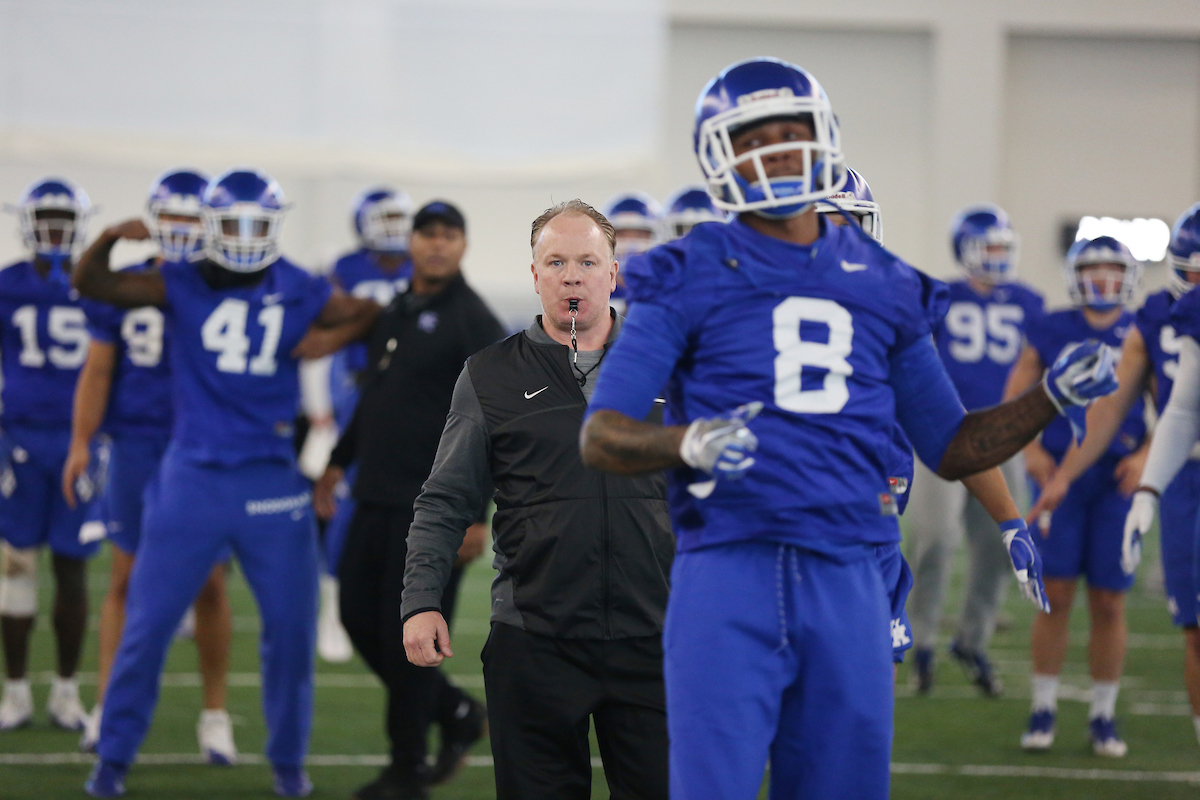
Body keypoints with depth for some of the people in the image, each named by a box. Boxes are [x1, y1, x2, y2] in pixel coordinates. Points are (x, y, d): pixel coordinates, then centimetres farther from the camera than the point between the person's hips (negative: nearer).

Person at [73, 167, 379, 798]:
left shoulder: (301, 296, 2)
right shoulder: (182, 286, -1)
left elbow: (373, 314, 12)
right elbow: (91, 284, -5)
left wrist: (328, 340, -4)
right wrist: (112, 237, -22)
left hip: (272, 482, 1)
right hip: (192, 478, -1)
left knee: (290, 625, 4)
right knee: (148, 621, 0)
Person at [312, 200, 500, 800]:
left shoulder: (474, 323, -11)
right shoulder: (393, 316, 14)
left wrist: (477, 515, -19)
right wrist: (339, 462, 27)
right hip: (378, 499, 8)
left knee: (409, 636, -3)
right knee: (360, 617, 10)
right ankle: (456, 712, 25)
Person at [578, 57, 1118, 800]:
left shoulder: (882, 286, 15)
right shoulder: (689, 280, 3)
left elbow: (951, 447, 22)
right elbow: (600, 436, -3)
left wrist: (1054, 396, 8)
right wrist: (690, 443, -23)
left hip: (846, 579, 4)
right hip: (728, 569, -4)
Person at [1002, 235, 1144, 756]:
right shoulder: (1051, 332, 3)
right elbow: (1015, 396, 9)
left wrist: (1146, 455, -7)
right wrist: (1030, 449, -5)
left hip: (1118, 478, 0)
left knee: (1108, 602, 2)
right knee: (1055, 594, -3)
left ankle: (1104, 715, 12)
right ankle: (1043, 709, 8)